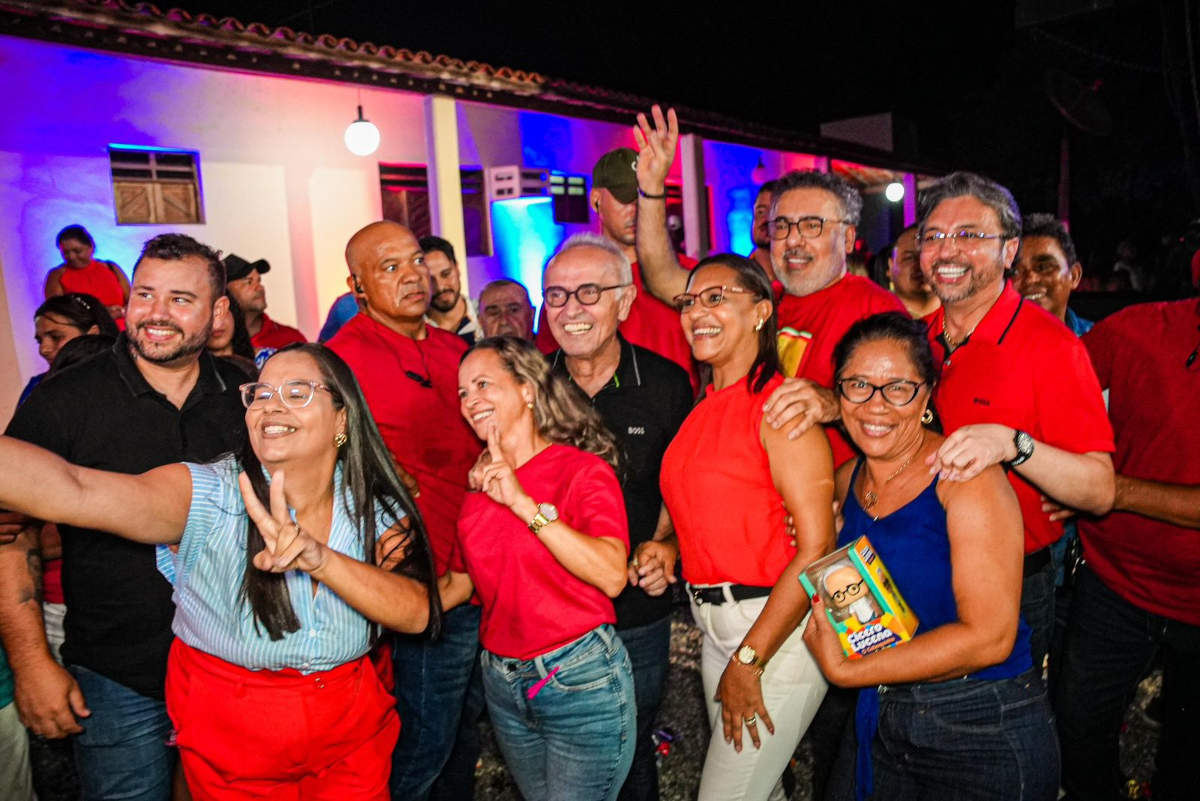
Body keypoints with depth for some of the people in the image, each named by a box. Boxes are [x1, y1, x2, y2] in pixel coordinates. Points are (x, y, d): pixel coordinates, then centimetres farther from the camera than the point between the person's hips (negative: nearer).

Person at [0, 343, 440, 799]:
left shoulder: (378, 510, -9)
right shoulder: (209, 496, -19)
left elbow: (416, 614, -24)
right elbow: (76, 492, -36)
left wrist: (320, 559, -40)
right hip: (231, 740, -1)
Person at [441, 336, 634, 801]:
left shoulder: (583, 469, -12)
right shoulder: (479, 483, 4)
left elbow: (612, 576, -27)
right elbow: (461, 580, 15)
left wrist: (524, 503, -28)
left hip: (580, 678, -5)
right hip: (502, 681, 6)